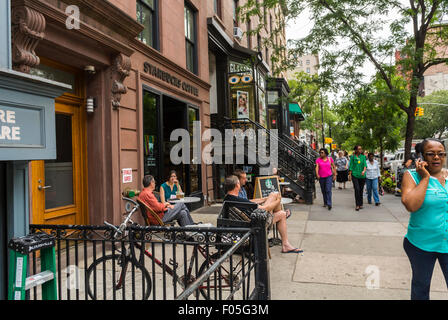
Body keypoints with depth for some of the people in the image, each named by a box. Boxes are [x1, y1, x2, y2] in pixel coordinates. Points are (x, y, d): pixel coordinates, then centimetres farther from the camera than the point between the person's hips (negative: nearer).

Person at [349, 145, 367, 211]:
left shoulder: (363, 156, 6)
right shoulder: (353, 157, 1)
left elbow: (365, 164, -5)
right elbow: (351, 166, 3)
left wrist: (364, 170, -24)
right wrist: (350, 175, 0)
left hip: (362, 176, 3)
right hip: (355, 175, -2)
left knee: (361, 190, 8)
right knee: (357, 189, -13)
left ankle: (360, 204, 21)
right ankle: (357, 205, -9)